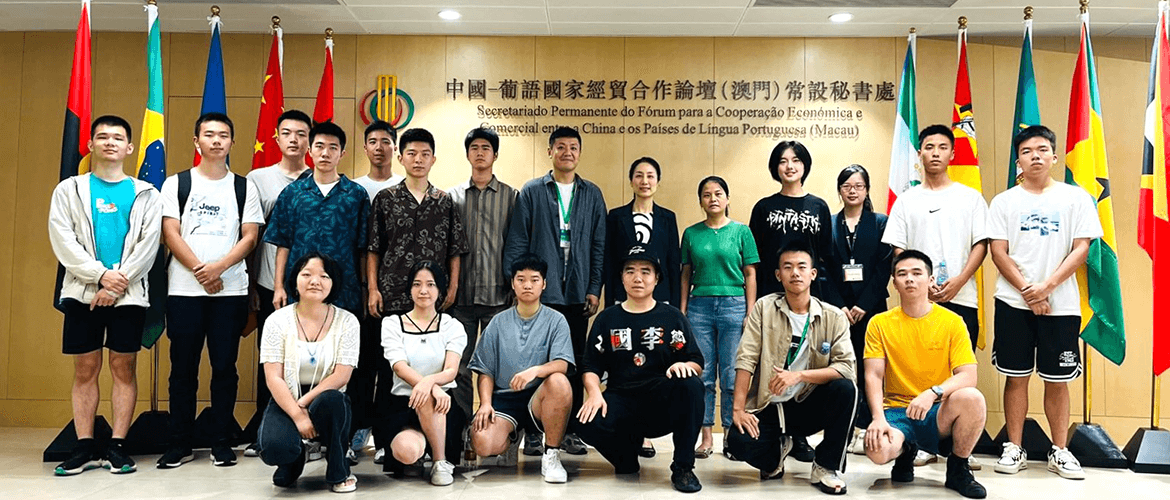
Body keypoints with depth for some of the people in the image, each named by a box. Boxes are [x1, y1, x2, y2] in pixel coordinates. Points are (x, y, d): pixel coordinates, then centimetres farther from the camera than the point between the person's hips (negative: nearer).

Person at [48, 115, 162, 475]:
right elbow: (63, 240, -1)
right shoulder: (69, 190, 10)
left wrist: (119, 282, -11)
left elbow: (148, 244, -1)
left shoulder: (145, 194, 8)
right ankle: (85, 448, 10)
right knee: (85, 370, 4)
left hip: (129, 294, 0)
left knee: (124, 368, 2)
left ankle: (117, 447, 8)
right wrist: (100, 274, -13)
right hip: (83, 292, 1)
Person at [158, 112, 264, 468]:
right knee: (183, 368, 4)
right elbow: (171, 234, 0)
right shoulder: (176, 184, 8)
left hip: (230, 290, 0)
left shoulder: (244, 188, 9)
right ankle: (179, 444, 14)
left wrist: (218, 267, -13)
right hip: (184, 289, 0)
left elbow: (249, 237, 2)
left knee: (225, 367, 3)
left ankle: (221, 442, 13)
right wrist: (200, 271, -11)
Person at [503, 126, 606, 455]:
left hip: (577, 293, 2)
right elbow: (516, 242, 2)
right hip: (539, 292, -2)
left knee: (575, 361, 6)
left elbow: (599, 246, 9)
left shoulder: (592, 195, 11)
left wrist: (594, 289, 2)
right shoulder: (531, 192, 5)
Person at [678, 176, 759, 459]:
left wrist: (750, 313, -2)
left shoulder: (741, 232, 5)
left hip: (733, 305, -1)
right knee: (702, 374, 3)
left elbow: (750, 274, 4)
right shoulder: (691, 233, 9)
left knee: (731, 375, 0)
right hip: (699, 306, 2)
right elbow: (686, 274, 11)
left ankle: (731, 435, 11)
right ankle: (706, 436, 11)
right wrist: (682, 311, 5)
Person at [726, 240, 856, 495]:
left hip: (809, 407, 1)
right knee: (739, 441, -29)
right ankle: (777, 449, 10)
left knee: (845, 388, -28)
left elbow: (848, 367, -14)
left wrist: (799, 375, -25)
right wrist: (738, 409, -17)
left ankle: (826, 468, -8)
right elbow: (745, 359, -8)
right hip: (768, 407, 0)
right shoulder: (764, 307, -2)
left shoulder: (834, 317, -2)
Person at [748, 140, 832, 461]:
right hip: (770, 298, -1)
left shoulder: (819, 207, 11)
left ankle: (798, 436, 11)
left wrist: (825, 298, 2)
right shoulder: (764, 208, 8)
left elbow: (826, 257, 10)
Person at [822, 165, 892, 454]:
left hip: (871, 307, -1)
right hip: (837, 307, 1)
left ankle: (864, 430, 3)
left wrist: (863, 305, -9)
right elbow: (824, 269, 5)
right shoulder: (829, 224, 10)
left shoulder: (880, 223, 7)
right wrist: (839, 306, -5)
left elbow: (884, 268, 0)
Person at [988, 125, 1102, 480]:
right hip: (1013, 303, 0)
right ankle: (1014, 449, 14)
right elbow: (998, 252, 0)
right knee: (1016, 377, 5)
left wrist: (1047, 286, -13)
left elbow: (1081, 249, -2)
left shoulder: (1076, 198, 4)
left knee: (1057, 380, 7)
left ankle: (1060, 451, 19)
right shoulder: (1004, 201, 6)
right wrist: (1028, 290, -11)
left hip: (1061, 305, 0)